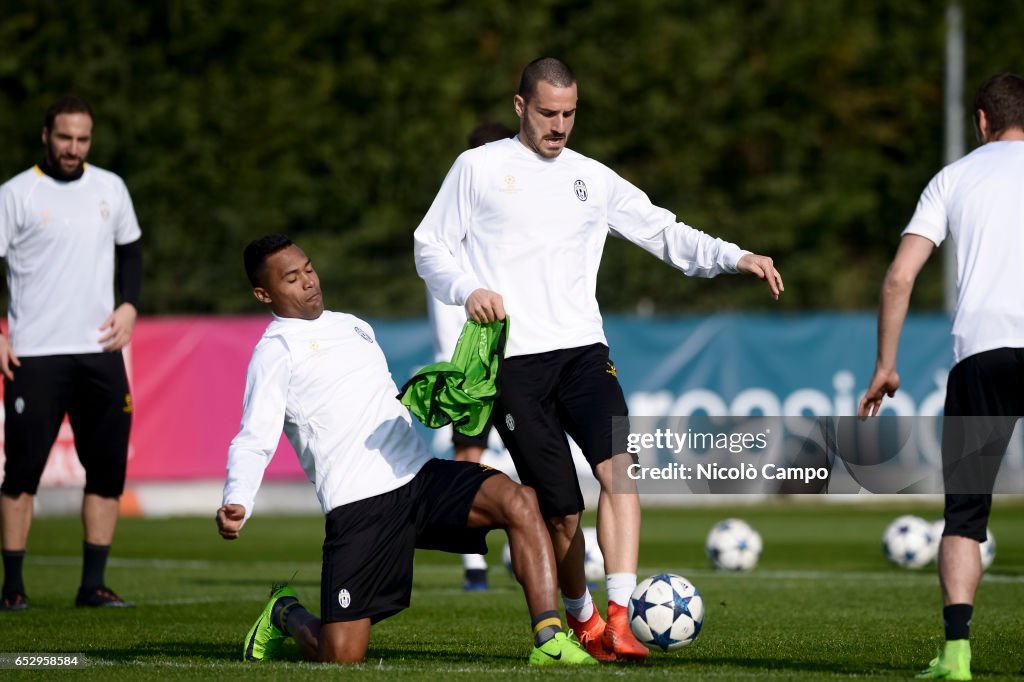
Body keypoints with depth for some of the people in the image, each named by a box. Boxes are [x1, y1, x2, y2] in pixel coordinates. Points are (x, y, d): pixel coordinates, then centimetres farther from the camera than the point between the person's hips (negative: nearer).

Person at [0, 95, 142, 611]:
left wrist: (129, 306, 5)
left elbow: (130, 251, 21)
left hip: (99, 351, 4)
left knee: (108, 467, 3)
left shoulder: (110, 188, 10)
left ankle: (93, 584, 10)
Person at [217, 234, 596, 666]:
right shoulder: (275, 352, 0)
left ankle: (549, 639, -23)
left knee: (518, 502, -23)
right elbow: (254, 441, -11)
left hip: (421, 476, 6)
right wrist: (237, 503, -28)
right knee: (339, 658, -10)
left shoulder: (353, 326, 23)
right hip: (358, 506, -6)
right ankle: (285, 615, 26)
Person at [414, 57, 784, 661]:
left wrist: (736, 257, 0)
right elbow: (431, 248, 9)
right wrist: (467, 290, -11)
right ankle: (582, 622, 19)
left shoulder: (594, 179, 16)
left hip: (583, 348, 3)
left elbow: (666, 235, 16)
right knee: (560, 509, -5)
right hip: (514, 359, -2)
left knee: (618, 466, -23)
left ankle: (618, 622, -27)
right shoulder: (479, 167, 8)